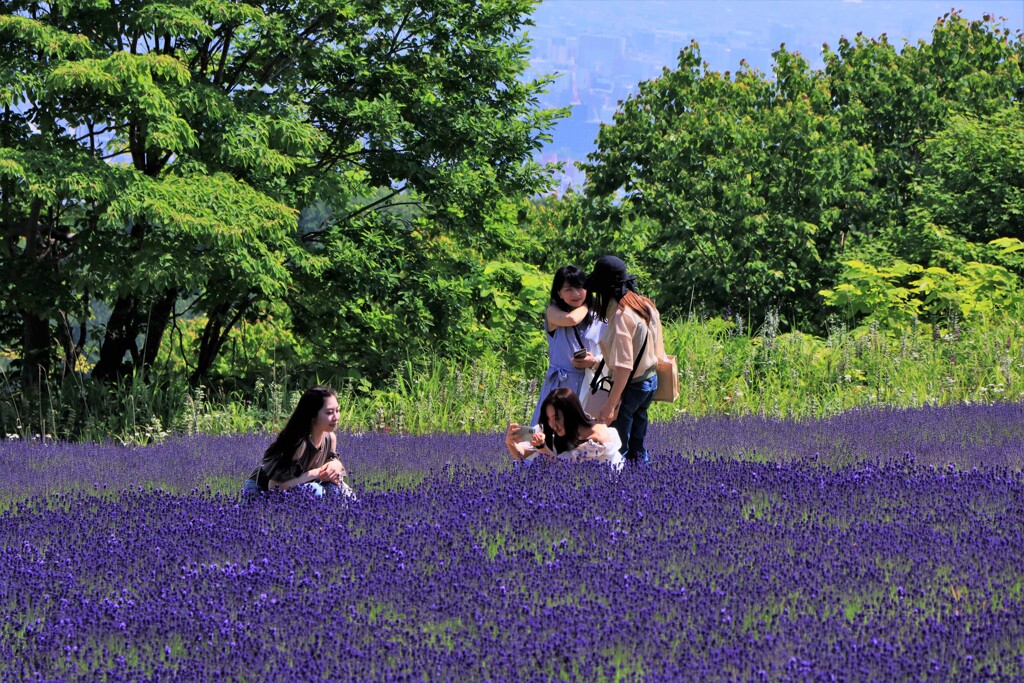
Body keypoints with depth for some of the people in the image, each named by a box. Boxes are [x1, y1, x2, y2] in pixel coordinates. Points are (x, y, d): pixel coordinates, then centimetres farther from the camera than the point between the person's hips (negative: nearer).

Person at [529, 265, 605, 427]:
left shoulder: (598, 319, 5)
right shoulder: (553, 312, 0)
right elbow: (571, 319, -22)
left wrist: (595, 361, -13)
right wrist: (585, 306, -1)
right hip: (560, 386, -1)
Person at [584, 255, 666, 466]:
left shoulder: (621, 316, -22)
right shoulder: (645, 305, 4)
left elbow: (624, 365, -26)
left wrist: (610, 405, -25)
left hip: (630, 385, -9)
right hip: (650, 381, 9)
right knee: (637, 450, 17)